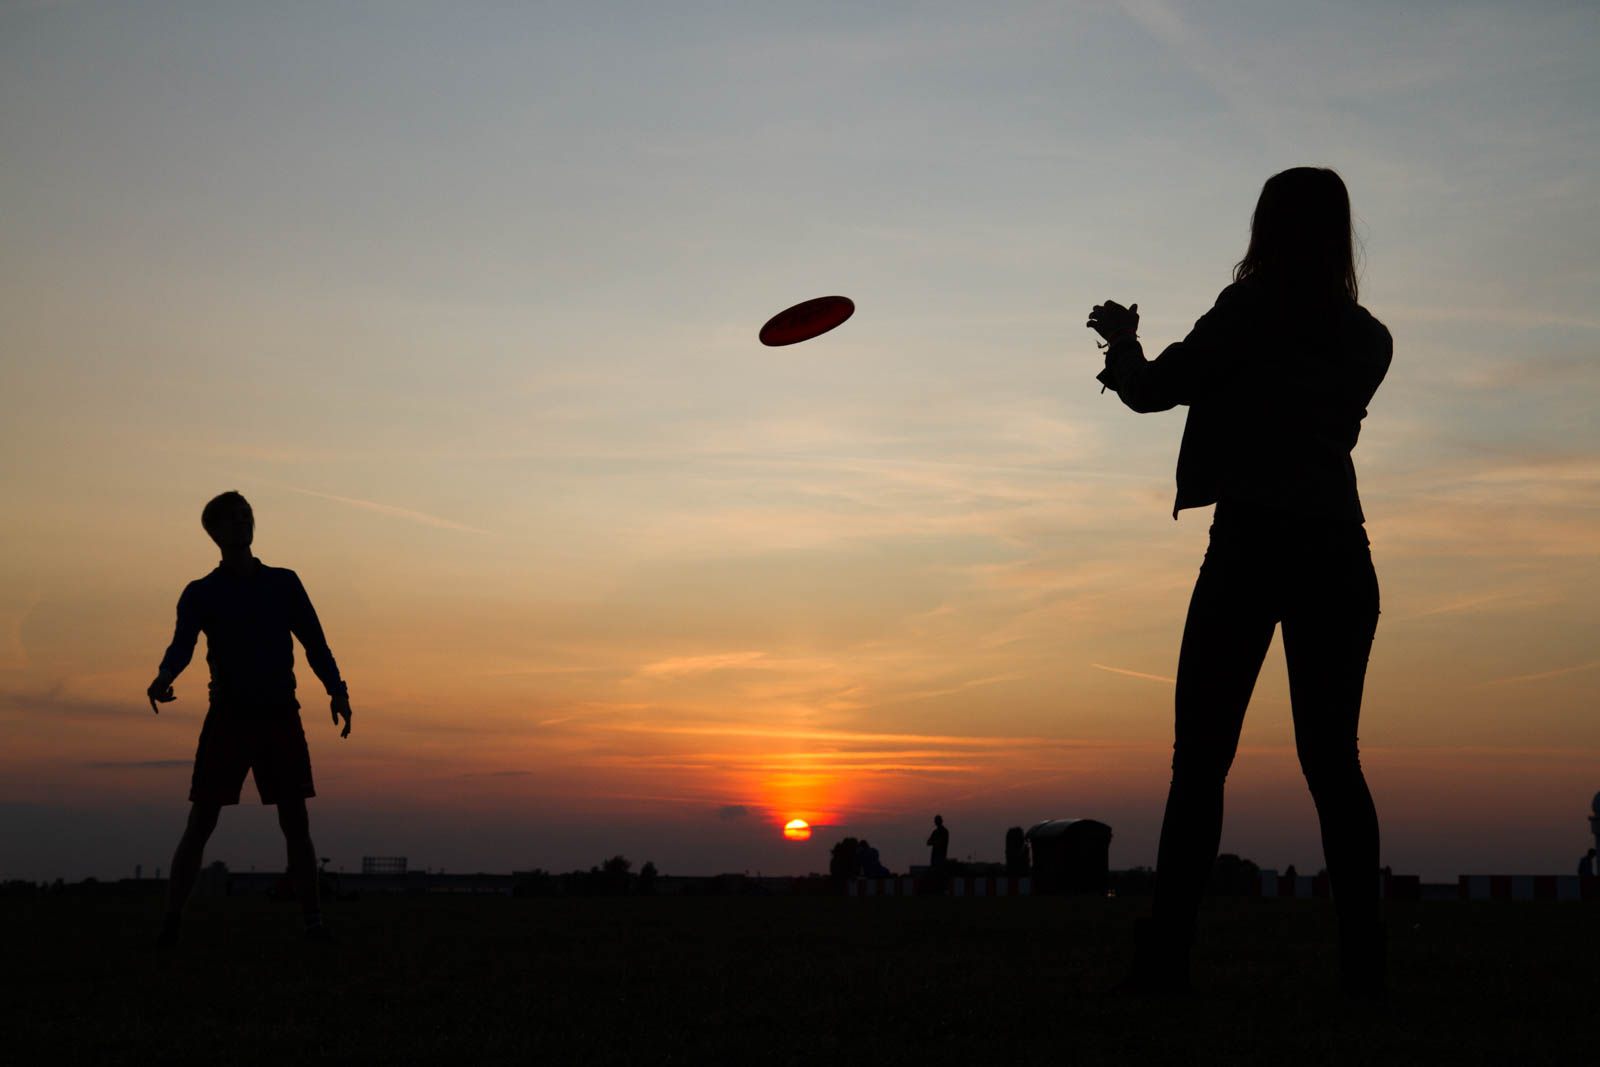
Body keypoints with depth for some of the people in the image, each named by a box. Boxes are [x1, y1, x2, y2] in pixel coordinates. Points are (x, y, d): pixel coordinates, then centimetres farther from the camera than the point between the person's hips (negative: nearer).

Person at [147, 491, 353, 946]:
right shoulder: (200, 593, 5)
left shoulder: (284, 583, 11)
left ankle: (313, 921, 4)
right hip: (228, 715, -1)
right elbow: (182, 645, -10)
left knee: (295, 823, 0)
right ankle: (171, 921, -2)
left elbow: (314, 641, 9)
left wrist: (336, 690, -5)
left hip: (280, 715, 1)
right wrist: (164, 678, -33)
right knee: (201, 821, -5)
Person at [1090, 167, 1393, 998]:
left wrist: (1123, 343, 24)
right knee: (1331, 757, 6)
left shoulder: (1251, 310, -3)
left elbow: (1152, 392, 2)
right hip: (1339, 554, 5)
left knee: (1201, 758, -3)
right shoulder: (1368, 340, 12)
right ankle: (1363, 961, 0)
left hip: (1253, 546, -5)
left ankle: (1166, 957, -7)